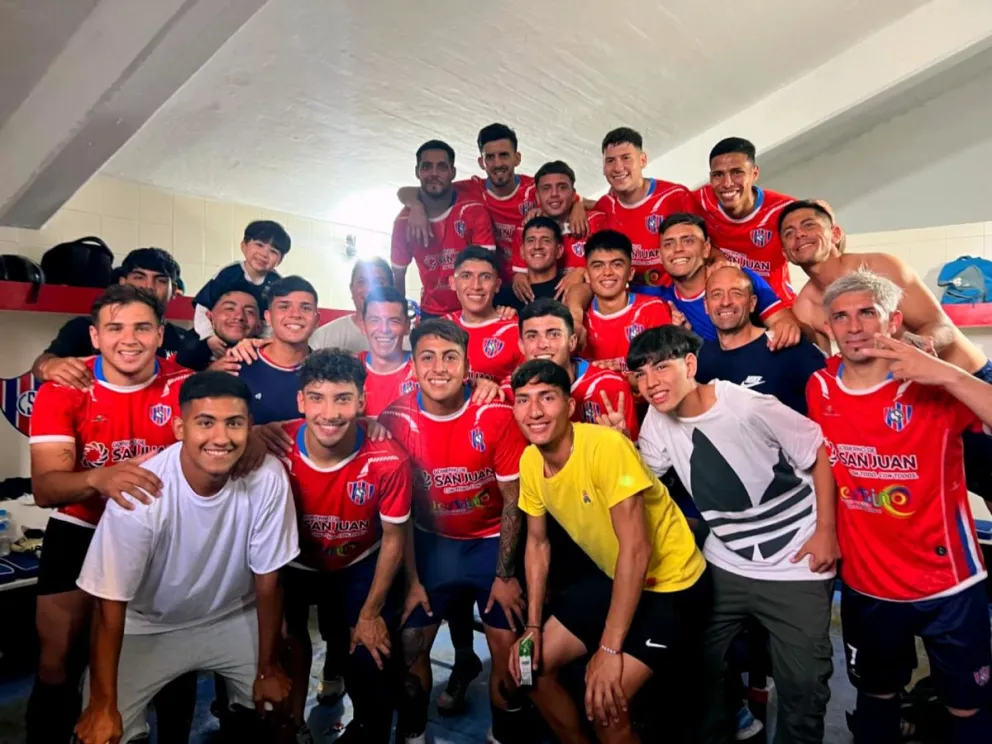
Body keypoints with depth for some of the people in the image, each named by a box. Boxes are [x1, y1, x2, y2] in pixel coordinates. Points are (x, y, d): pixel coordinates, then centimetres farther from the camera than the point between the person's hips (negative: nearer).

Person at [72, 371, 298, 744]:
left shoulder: (268, 478, -25)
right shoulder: (141, 493, -31)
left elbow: (267, 579, -13)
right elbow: (111, 604, -18)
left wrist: (267, 667, -3)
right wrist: (103, 704, -14)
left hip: (235, 618, 2)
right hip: (148, 628, -1)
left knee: (283, 702, -2)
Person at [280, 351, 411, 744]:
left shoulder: (387, 460, -30)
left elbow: (393, 538, -13)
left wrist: (371, 613, -6)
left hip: (360, 566, 0)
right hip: (293, 566, 1)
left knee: (371, 658, 1)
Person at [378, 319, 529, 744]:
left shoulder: (496, 415, -20)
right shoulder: (396, 419, -16)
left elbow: (513, 499, -11)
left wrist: (506, 575, -9)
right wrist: (411, 579, -3)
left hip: (492, 542, -1)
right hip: (431, 543, 2)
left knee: (507, 648, 0)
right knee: (410, 646, 5)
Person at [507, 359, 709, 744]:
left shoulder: (607, 446, -29)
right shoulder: (530, 461, -7)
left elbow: (636, 550, -29)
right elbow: (537, 543, 5)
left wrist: (609, 648, -27)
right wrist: (533, 626, -1)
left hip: (671, 583, -7)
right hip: (612, 576, 7)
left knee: (604, 704, -17)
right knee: (532, 665, 8)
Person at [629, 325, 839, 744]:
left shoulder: (751, 408, -22)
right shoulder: (658, 421, -6)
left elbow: (820, 454, -11)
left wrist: (826, 531, -12)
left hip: (795, 566, -4)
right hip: (725, 566, 5)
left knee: (803, 685, 4)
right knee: (702, 667, 12)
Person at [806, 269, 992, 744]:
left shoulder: (933, 385, -16)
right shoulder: (820, 389, -6)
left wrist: (949, 376, -39)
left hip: (948, 581, -2)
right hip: (865, 583, 3)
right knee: (876, 696, 23)